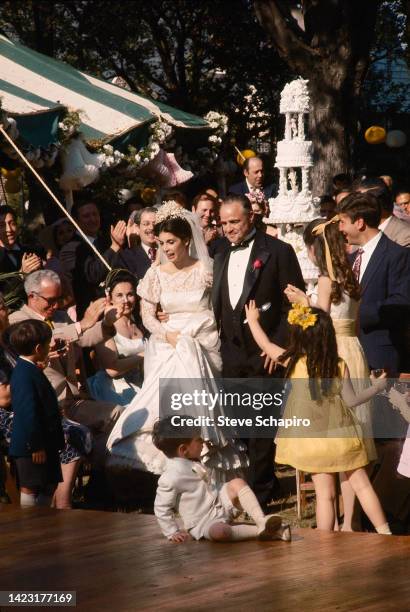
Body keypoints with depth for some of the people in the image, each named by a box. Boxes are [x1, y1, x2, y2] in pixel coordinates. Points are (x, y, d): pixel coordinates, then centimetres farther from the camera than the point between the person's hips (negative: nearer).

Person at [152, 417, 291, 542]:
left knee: (237, 483, -10)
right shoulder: (170, 479, -21)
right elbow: (161, 509, -15)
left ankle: (262, 522, -23)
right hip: (203, 524, -9)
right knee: (219, 532, -40)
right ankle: (261, 532, -32)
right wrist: (173, 532, -15)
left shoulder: (193, 464, 8)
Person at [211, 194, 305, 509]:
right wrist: (221, 346, 10)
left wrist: (279, 345, -14)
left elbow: (295, 303, -7)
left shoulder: (278, 251, -5)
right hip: (232, 354, 5)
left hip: (264, 354, -5)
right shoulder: (222, 257, 15)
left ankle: (260, 490, 7)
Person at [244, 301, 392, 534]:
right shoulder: (340, 366, -4)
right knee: (362, 484, 9)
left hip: (313, 440, -1)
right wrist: (377, 387, 13)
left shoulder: (294, 361, -6)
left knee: (325, 493, 1)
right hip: (342, 436, 1)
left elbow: (265, 344, 8)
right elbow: (351, 400, -2)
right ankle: (385, 532, 9)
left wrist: (253, 320, 25)